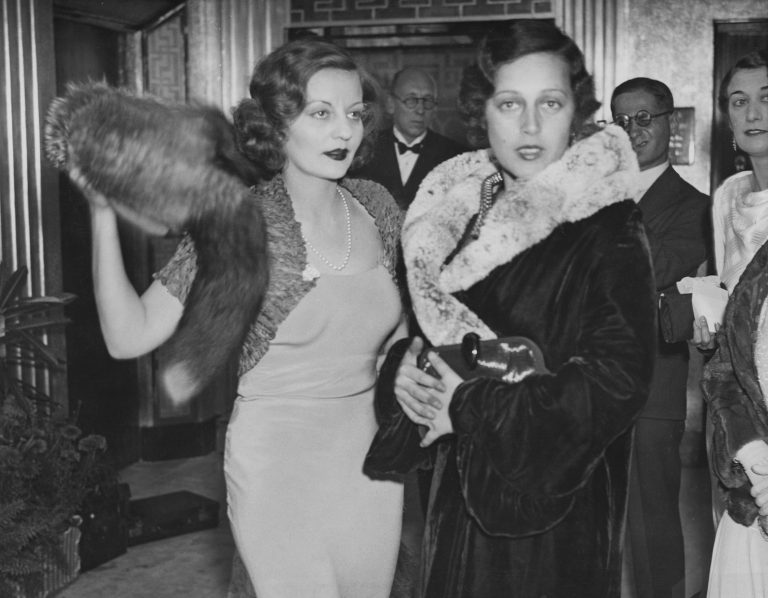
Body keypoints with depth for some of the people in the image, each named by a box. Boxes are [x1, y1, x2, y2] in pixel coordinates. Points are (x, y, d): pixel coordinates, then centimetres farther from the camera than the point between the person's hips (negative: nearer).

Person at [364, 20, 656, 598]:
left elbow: (617, 382, -21)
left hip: (553, 507, -5)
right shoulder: (458, 207, 3)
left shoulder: (609, 229, -13)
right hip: (459, 490, 5)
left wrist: (470, 406, -18)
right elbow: (418, 326, 12)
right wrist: (403, 367, -11)